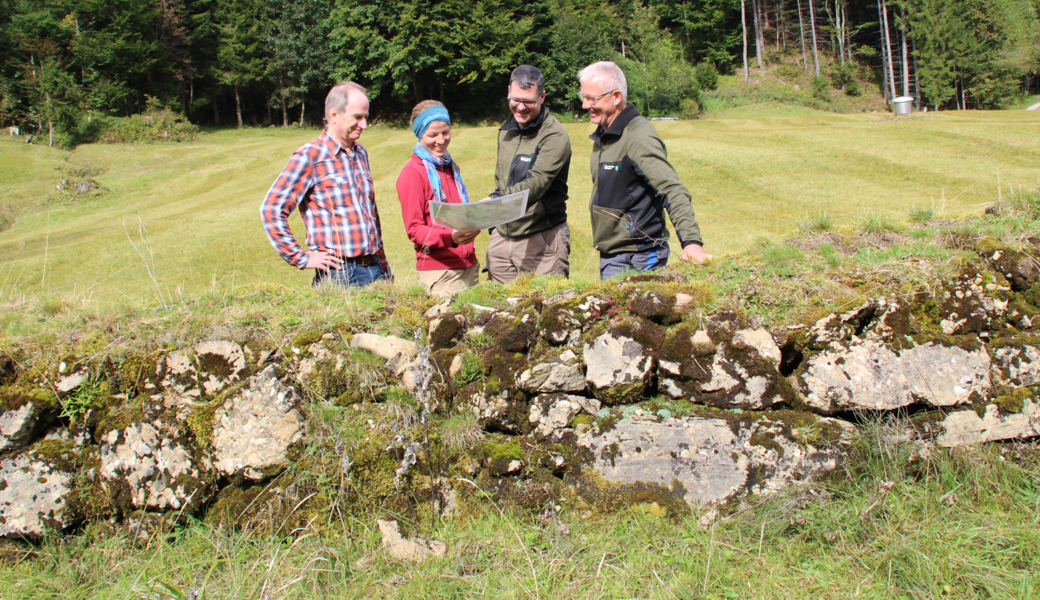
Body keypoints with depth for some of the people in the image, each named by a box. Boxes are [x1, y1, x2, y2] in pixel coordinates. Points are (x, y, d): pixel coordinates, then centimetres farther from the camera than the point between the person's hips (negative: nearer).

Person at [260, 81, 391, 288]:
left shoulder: (361, 153, 15)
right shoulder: (309, 157, -7)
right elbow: (271, 210, -9)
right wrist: (302, 259, -9)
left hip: (375, 270, 6)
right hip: (339, 274, -6)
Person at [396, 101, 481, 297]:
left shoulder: (451, 166, 17)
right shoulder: (413, 173, -8)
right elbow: (414, 229, -12)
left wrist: (479, 220, 9)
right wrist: (450, 238, -27)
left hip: (469, 266, 7)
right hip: (438, 271, -7)